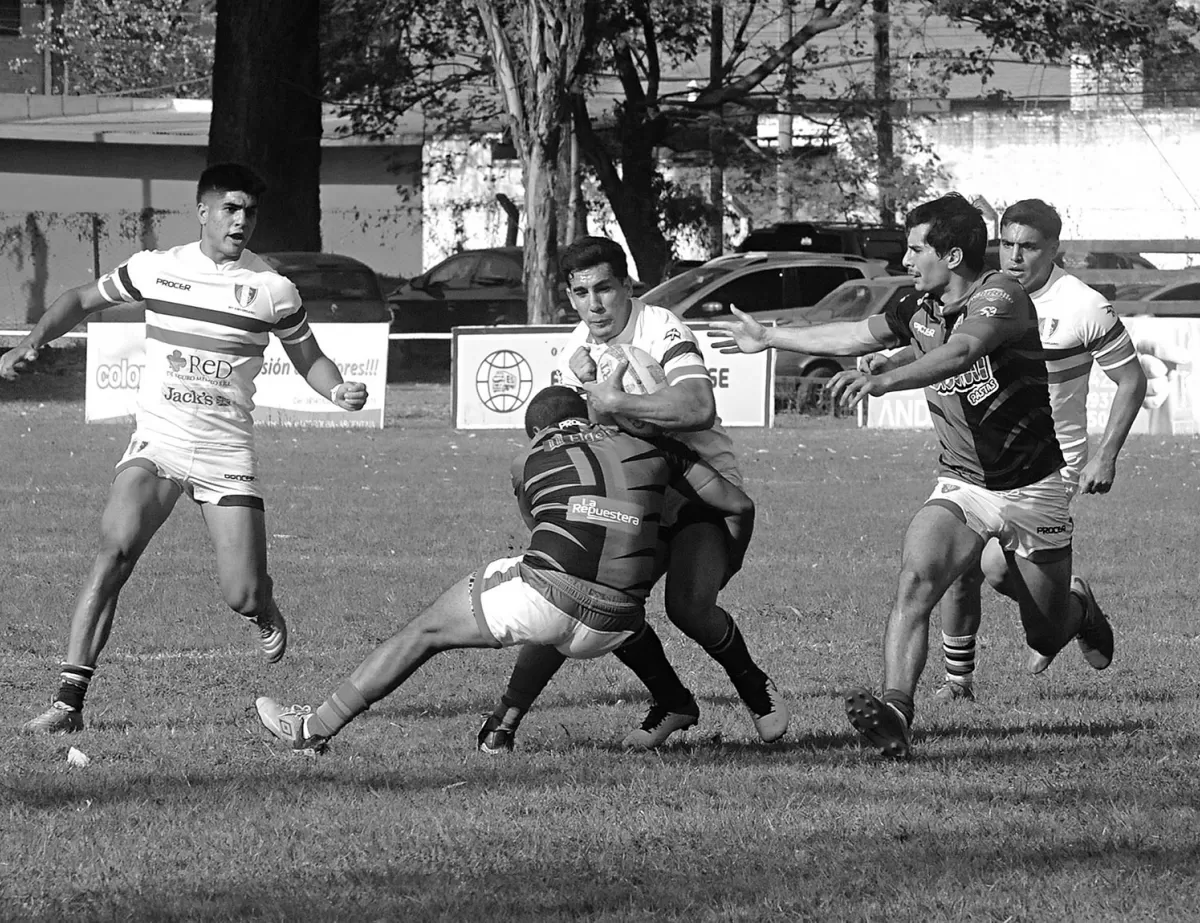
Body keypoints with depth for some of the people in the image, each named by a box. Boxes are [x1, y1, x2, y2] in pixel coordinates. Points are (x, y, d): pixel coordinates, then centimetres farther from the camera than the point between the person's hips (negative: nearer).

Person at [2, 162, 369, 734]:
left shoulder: (273, 291, 1)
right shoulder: (156, 269, 2)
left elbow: (308, 359, 13)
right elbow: (83, 300, 17)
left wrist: (338, 391, -7)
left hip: (227, 453, 0)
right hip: (156, 444, 0)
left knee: (243, 596, -7)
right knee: (114, 549, -23)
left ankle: (267, 617, 36)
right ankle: (69, 701, -24)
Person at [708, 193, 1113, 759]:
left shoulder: (1000, 298, -20)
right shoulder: (920, 311, 1)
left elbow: (960, 352, -40)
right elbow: (856, 335, 17)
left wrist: (883, 381, -54)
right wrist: (768, 339, 26)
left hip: (1031, 487, -5)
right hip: (960, 484, 5)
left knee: (1046, 634, 10)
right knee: (914, 580, -23)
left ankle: (1083, 611, 46)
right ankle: (895, 711, -34)